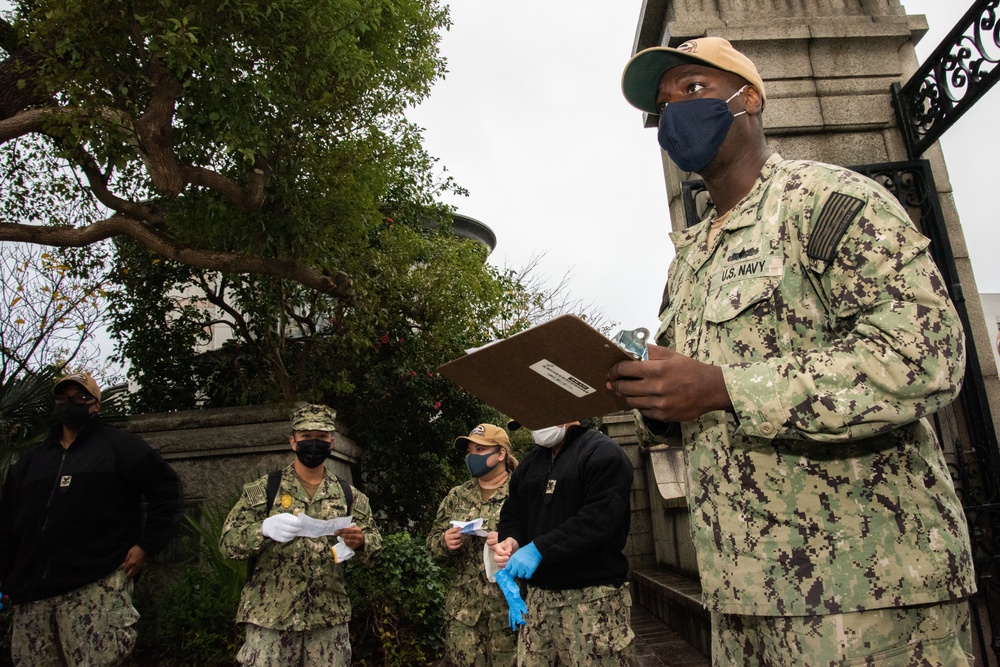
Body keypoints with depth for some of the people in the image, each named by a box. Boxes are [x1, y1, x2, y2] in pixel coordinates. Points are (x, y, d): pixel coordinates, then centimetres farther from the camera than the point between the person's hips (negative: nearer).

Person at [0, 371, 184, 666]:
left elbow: (168, 490, 1)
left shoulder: (120, 446, 5)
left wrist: (146, 545, -6)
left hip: (96, 588, -5)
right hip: (31, 593, 6)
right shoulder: (31, 459, 23)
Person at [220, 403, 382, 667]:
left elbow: (375, 542, 6)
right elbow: (228, 540, -4)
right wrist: (264, 529, -24)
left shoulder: (348, 495, 6)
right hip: (271, 616, -2)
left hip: (329, 617, 2)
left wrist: (359, 541, -17)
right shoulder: (263, 490, 0)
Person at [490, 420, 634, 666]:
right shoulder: (529, 463, 17)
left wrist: (539, 548, -22)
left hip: (593, 597, -6)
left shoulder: (603, 453, -6)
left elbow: (599, 518, -18)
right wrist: (510, 540, -5)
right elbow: (512, 514, 18)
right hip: (539, 596, 6)